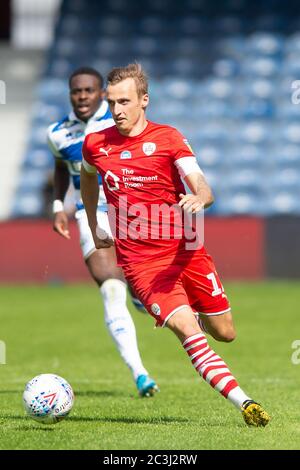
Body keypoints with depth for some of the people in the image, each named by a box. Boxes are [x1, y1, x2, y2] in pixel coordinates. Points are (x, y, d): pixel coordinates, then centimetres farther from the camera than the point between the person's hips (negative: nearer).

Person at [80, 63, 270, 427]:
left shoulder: (167, 138, -3)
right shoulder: (95, 144, 2)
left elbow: (204, 189, -13)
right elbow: (87, 179, 27)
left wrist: (198, 198, -37)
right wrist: (94, 229, 25)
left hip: (185, 249, 1)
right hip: (140, 259, -1)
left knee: (224, 333, 9)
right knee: (188, 331, -21)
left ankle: (185, 313, 43)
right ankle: (244, 403, -25)